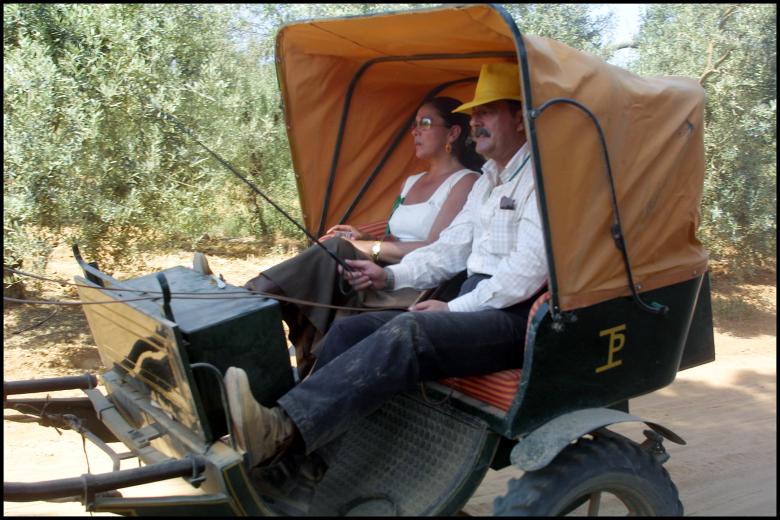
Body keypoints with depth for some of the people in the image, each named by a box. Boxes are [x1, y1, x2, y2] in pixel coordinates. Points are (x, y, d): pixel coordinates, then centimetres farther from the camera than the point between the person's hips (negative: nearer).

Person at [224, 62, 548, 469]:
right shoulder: (486, 182, 25)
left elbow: (528, 268, -15)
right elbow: (450, 250, 24)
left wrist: (456, 307, -14)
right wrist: (391, 276, 9)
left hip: (516, 318, -8)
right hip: (473, 306, 9)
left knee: (408, 333, -35)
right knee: (350, 329, -9)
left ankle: (281, 430, -47)